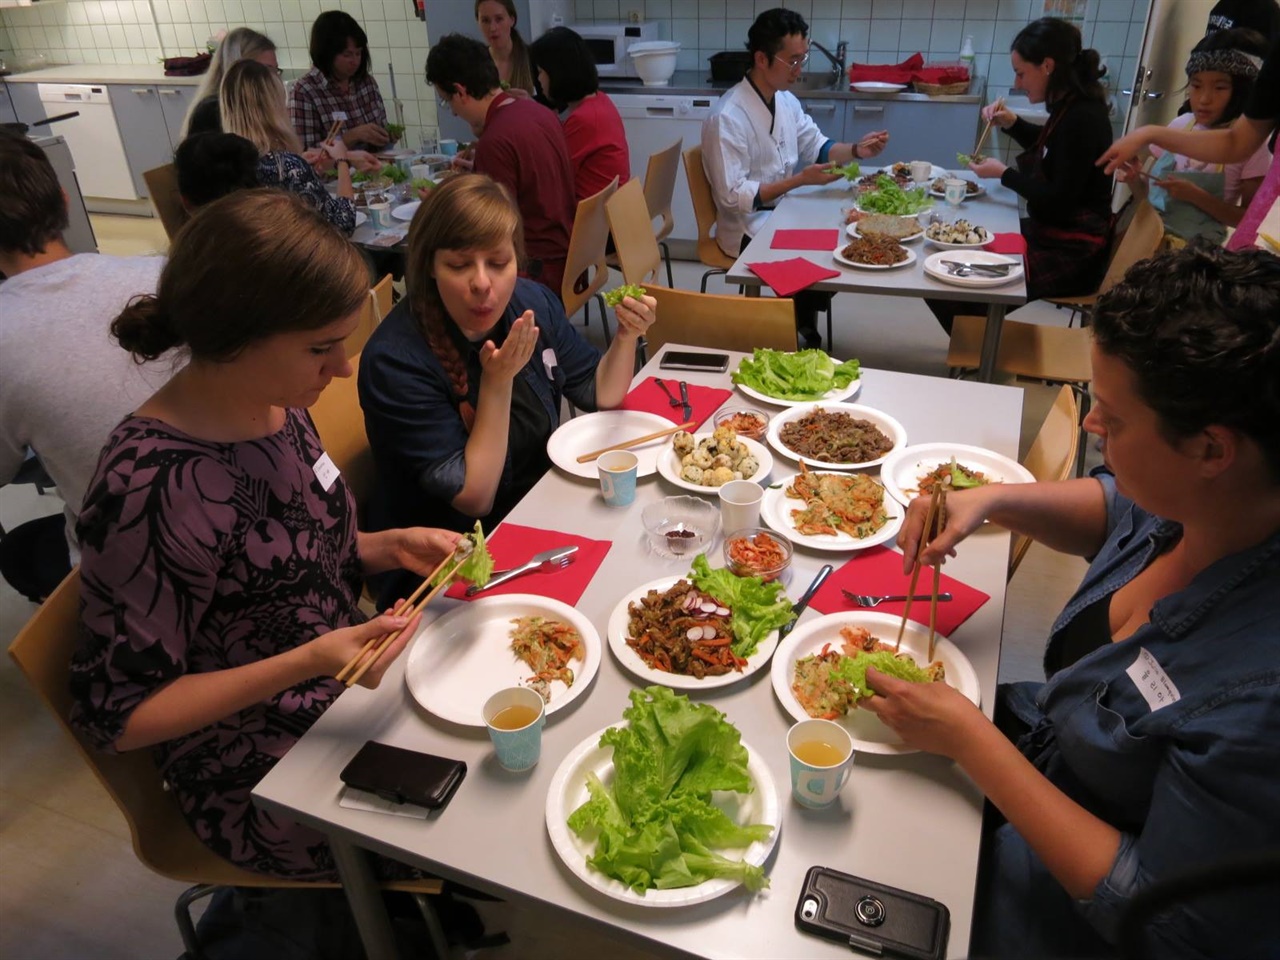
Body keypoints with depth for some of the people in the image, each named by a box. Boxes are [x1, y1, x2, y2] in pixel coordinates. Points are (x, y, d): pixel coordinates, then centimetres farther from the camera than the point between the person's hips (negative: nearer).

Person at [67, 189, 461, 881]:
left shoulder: (277, 406, -5)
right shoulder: (153, 487, -29)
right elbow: (117, 715, -19)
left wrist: (391, 548, -7)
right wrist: (308, 663, -30)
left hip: (343, 683, 7)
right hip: (272, 785, -7)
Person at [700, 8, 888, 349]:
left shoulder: (786, 100, 3)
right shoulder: (728, 118, -23)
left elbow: (817, 147, 14)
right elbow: (733, 196, -26)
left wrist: (856, 150, -7)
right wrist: (801, 180, -28)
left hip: (781, 210, 8)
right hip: (747, 227, -8)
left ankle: (804, 319, 17)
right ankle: (797, 331, 7)